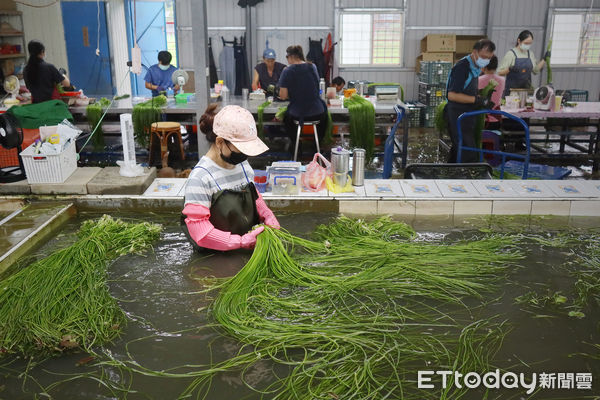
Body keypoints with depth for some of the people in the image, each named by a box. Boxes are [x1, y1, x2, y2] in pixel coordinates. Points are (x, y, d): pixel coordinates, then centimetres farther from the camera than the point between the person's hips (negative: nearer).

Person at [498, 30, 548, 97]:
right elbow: (500, 72, -10)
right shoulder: (511, 54, -5)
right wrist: (509, 69, -27)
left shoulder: (530, 54, 11)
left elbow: (536, 70, 22)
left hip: (526, 89, 5)